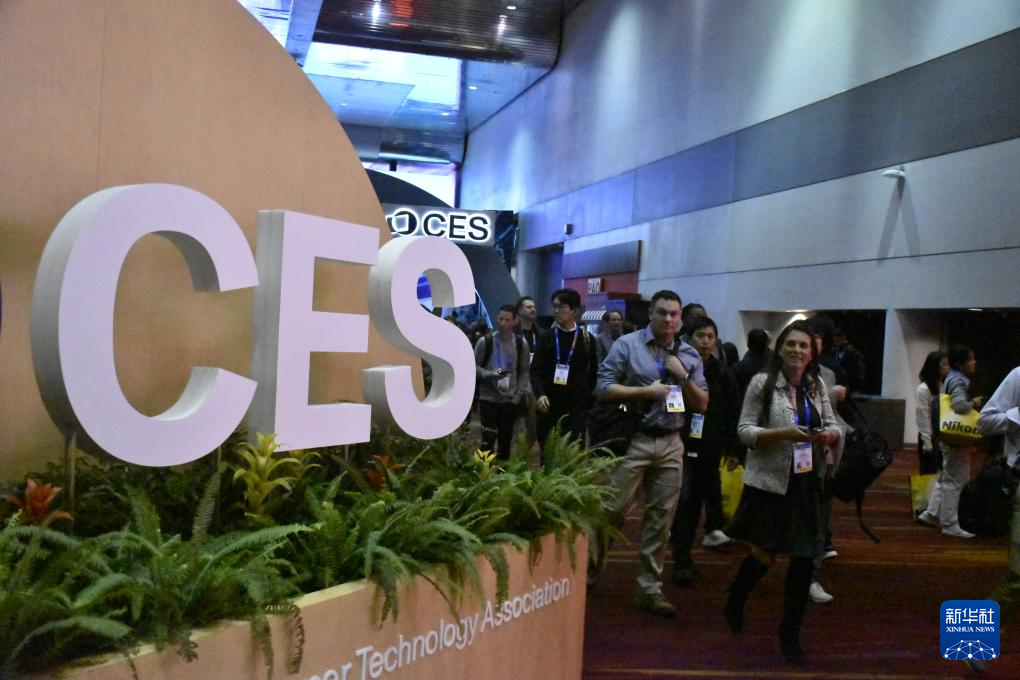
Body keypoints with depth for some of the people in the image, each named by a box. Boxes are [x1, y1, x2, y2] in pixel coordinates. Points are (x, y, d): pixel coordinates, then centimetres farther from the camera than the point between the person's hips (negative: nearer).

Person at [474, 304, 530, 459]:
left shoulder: (521, 344, 4)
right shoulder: (485, 342, -4)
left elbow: (524, 372, 7)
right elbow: (474, 366, -1)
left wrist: (519, 395, -4)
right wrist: (489, 374, -19)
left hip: (510, 400, 2)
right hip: (488, 398, -2)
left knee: (506, 439, 10)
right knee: (488, 439, -6)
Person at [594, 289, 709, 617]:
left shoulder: (690, 355, 10)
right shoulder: (627, 344, -1)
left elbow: (702, 405, 11)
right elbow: (603, 387, -8)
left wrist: (684, 377, -6)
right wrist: (646, 391, -15)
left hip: (671, 445, 4)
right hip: (633, 440, -4)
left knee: (660, 519, 8)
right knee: (613, 510, -3)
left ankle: (650, 589, 18)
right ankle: (589, 568, 18)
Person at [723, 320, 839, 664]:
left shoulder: (817, 386, 5)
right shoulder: (762, 382, -8)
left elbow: (832, 426, 11)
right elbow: (744, 430, -9)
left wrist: (829, 435, -12)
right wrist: (782, 433, -23)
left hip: (805, 482, 4)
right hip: (769, 481, -4)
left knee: (803, 557, 4)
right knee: (764, 555, 6)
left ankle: (790, 632, 23)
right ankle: (734, 602, 38)